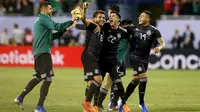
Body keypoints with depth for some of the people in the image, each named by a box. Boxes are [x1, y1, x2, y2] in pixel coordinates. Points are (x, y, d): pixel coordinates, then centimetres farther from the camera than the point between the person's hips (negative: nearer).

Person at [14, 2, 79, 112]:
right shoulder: (44, 18, -8)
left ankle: (20, 98, 19)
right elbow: (56, 26, -23)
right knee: (48, 79, -10)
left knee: (38, 78, 20)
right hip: (43, 52, -10)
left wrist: (64, 30, 18)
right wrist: (71, 21, -20)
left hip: (38, 52, 10)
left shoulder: (39, 20, 23)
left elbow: (50, 36, 26)